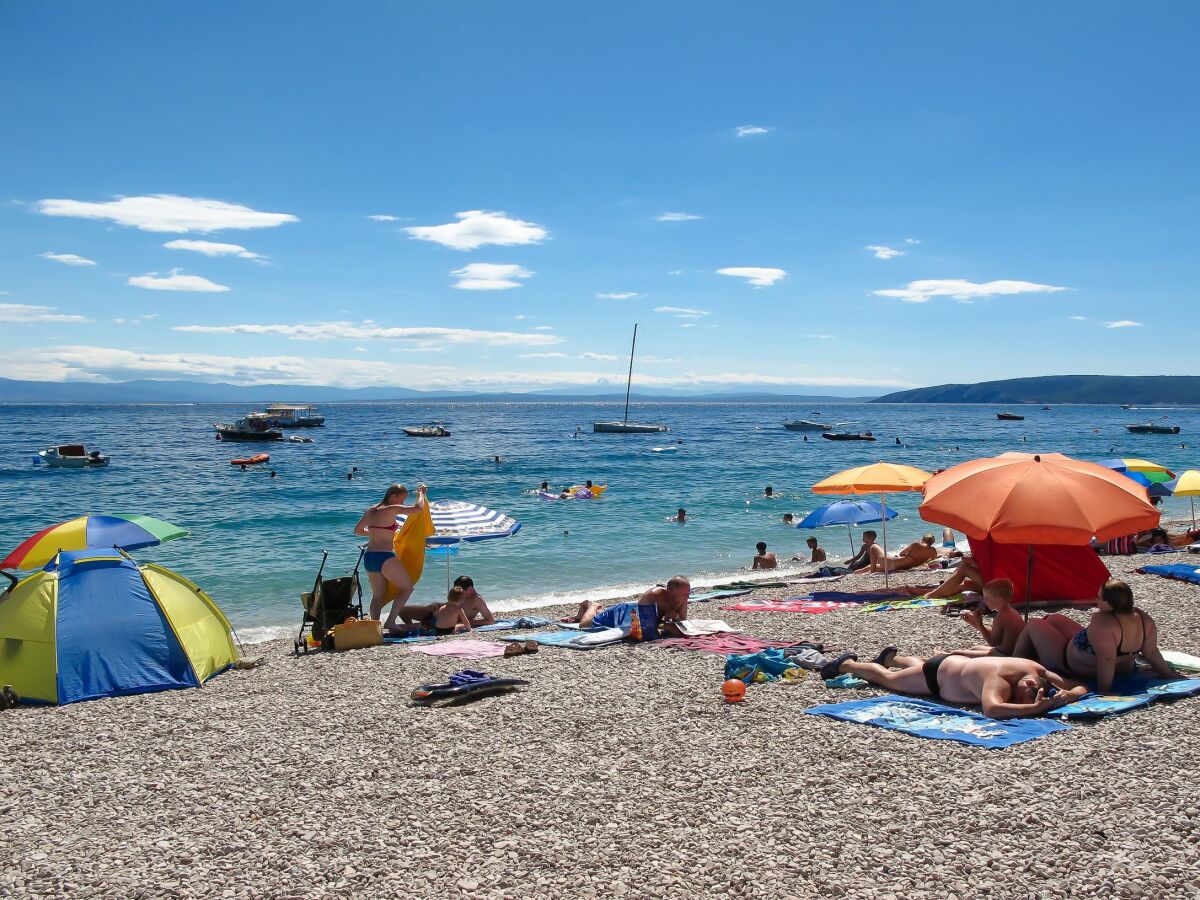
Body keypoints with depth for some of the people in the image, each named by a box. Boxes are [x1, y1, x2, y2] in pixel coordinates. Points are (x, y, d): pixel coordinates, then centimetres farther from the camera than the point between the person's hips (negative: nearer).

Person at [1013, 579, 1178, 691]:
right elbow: (1152, 652, -12)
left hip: (1070, 665, -8)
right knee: (1053, 618, 24)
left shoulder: (1103, 623, -40)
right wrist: (1170, 675, -1)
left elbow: (1106, 658, -40)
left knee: (1034, 624, 11)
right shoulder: (1144, 619, -17)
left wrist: (1104, 689, -34)